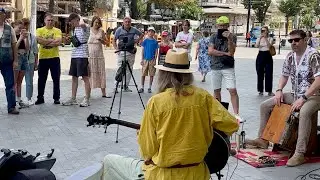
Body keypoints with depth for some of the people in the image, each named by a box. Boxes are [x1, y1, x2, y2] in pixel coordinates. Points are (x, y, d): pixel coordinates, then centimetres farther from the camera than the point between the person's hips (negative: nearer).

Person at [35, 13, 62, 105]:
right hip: (43, 58, 1)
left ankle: (56, 98, 11)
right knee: (41, 80, 7)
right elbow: (39, 40, -12)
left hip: (54, 58, 0)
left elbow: (58, 42, -12)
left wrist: (45, 42, -12)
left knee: (56, 79, 3)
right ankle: (40, 98, 16)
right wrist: (52, 40, -12)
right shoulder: (39, 30, 6)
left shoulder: (57, 31, 4)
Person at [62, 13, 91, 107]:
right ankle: (73, 99, 17)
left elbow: (82, 25, -32)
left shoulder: (85, 28, -8)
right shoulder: (74, 29, 18)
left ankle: (87, 99, -2)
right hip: (74, 55, 9)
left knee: (85, 77, -5)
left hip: (82, 55, -8)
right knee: (74, 77, 10)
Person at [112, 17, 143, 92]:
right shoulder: (119, 30, 1)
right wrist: (116, 48, -5)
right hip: (121, 52, -2)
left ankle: (126, 86, 14)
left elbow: (141, 35, 20)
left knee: (129, 70, 6)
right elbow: (114, 40, 8)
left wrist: (136, 41, 6)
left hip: (131, 52, 2)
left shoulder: (134, 30, 4)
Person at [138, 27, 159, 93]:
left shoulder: (155, 42, 3)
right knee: (143, 74, 1)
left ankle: (149, 88, 13)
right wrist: (142, 59, 0)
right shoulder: (145, 41, 4)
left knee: (151, 74, 4)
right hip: (145, 59, 0)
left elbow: (156, 51, 3)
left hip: (152, 60, 0)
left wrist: (155, 59, -6)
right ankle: (142, 87, 8)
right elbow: (143, 50, 6)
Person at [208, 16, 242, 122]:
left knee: (233, 90, -10)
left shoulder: (232, 37, 0)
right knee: (216, 90, 10)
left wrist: (229, 39, -25)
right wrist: (225, 53, -12)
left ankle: (236, 114, -9)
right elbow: (210, 51, -10)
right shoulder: (214, 37, 5)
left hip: (228, 67, -2)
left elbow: (232, 52, -13)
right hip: (215, 67, 3)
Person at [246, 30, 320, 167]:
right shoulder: (290, 56, 5)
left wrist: (303, 98, -29)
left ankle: (300, 154, -38)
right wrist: (279, 91, -2)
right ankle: (262, 139, 13)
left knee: (304, 113, -41)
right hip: (295, 95, 8)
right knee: (265, 105, 3)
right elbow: (284, 76, 17)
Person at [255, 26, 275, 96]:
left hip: (267, 56, -2)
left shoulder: (270, 39, 3)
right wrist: (260, 38, -21)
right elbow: (256, 46, -11)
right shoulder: (259, 39, 8)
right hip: (260, 56, 2)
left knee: (268, 74, -2)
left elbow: (269, 45, -17)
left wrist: (265, 38, -25)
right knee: (260, 74, 3)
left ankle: (269, 91, 5)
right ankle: (260, 90, 11)